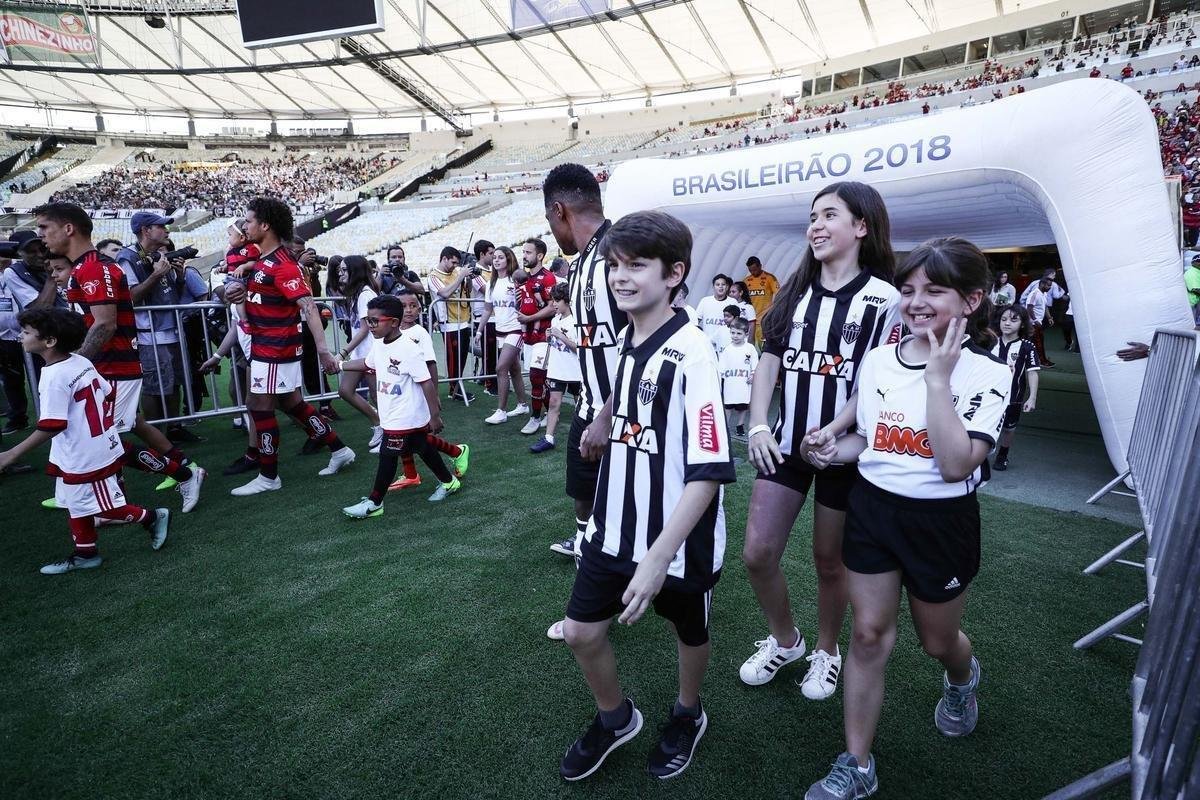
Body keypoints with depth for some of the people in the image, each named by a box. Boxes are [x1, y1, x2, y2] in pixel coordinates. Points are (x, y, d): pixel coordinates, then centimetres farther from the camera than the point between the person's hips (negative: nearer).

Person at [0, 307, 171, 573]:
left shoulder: (54, 377, -23)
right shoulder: (81, 362, 1)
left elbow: (51, 426, -25)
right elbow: (109, 393, 10)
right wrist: (100, 423, 22)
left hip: (85, 458, -9)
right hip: (102, 446, 9)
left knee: (105, 507, 6)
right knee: (76, 502, 19)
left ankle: (153, 518, 21)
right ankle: (85, 553, 29)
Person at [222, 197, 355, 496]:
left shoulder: (283, 265, -19)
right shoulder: (263, 259, 11)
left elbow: (309, 306, -25)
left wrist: (322, 348, -32)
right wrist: (240, 292, 3)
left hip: (275, 348, -10)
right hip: (265, 345, 10)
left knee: (259, 406, -1)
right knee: (292, 403, 15)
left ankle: (268, 477, 12)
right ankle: (338, 450, 24)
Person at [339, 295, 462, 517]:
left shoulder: (408, 348, -24)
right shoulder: (379, 344, 3)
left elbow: (426, 382, -23)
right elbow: (367, 363, 26)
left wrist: (435, 415, -21)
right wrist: (340, 365, 28)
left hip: (406, 416, -8)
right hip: (393, 415, 8)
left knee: (388, 455, 1)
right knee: (423, 449, 19)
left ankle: (374, 502, 15)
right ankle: (448, 482, 35)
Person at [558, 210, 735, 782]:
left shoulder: (691, 354, -23)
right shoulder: (623, 341, 0)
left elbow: (709, 472, -26)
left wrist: (658, 557, -27)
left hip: (677, 541, -6)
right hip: (613, 530, 6)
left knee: (688, 632, 19)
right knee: (580, 631, 13)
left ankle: (687, 716, 50)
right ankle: (615, 718, 43)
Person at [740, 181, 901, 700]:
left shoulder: (882, 299, -7)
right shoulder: (795, 290, 7)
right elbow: (768, 362, 4)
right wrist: (757, 426, -8)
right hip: (784, 444, 4)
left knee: (829, 561, 11)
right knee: (757, 554, 3)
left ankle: (827, 651, 38)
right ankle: (784, 640, 30)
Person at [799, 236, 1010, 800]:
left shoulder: (985, 375, -15)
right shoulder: (877, 360, -2)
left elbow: (957, 464, -27)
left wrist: (937, 378, -27)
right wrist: (835, 450, -8)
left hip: (940, 520, -3)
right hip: (871, 506, 3)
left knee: (937, 640, 18)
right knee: (869, 635, 7)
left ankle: (963, 677, 57)